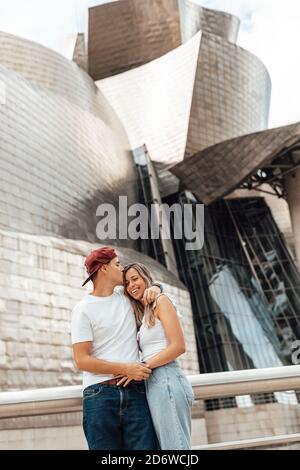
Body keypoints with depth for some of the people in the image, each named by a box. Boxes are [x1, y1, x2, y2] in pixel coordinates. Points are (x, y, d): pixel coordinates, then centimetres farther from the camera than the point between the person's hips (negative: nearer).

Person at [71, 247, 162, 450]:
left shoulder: (125, 296, 15)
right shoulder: (83, 310, 0)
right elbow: (82, 360, -5)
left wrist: (154, 288, 10)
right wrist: (125, 368, -13)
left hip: (136, 392, 4)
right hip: (100, 395, -3)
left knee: (145, 445, -6)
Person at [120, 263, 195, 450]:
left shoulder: (161, 301, 0)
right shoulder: (143, 315, 24)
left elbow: (179, 346, -11)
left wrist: (142, 367, -11)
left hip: (166, 381, -8)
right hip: (153, 385, 8)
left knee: (174, 445, -8)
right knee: (165, 443, 8)